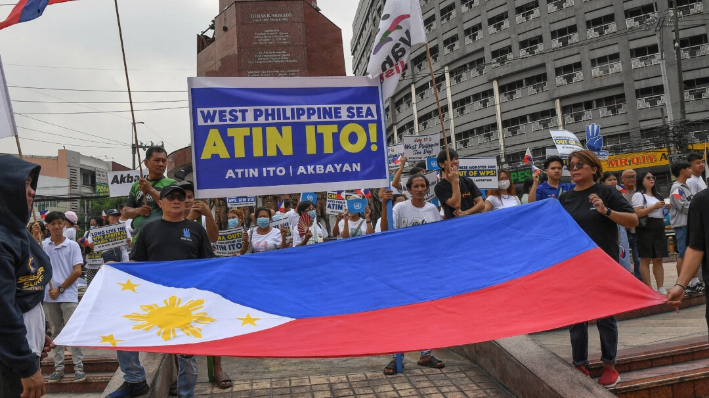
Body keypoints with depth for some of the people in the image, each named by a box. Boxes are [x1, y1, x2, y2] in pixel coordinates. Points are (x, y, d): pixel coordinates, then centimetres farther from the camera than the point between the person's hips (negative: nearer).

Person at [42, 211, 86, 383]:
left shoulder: (72, 245, 0)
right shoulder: (43, 245, 5)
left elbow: (77, 271, -4)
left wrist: (60, 289, -6)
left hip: (68, 295, -3)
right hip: (49, 296, 3)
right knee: (56, 332, 11)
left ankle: (78, 366, 4)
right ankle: (58, 367, 19)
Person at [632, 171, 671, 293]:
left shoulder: (657, 195, 22)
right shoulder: (638, 195, -4)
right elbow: (637, 213, -17)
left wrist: (665, 208, 11)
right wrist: (654, 206, -16)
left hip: (659, 228, 8)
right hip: (645, 229, -8)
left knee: (658, 259, 7)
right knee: (645, 260, -5)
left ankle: (660, 288, 11)